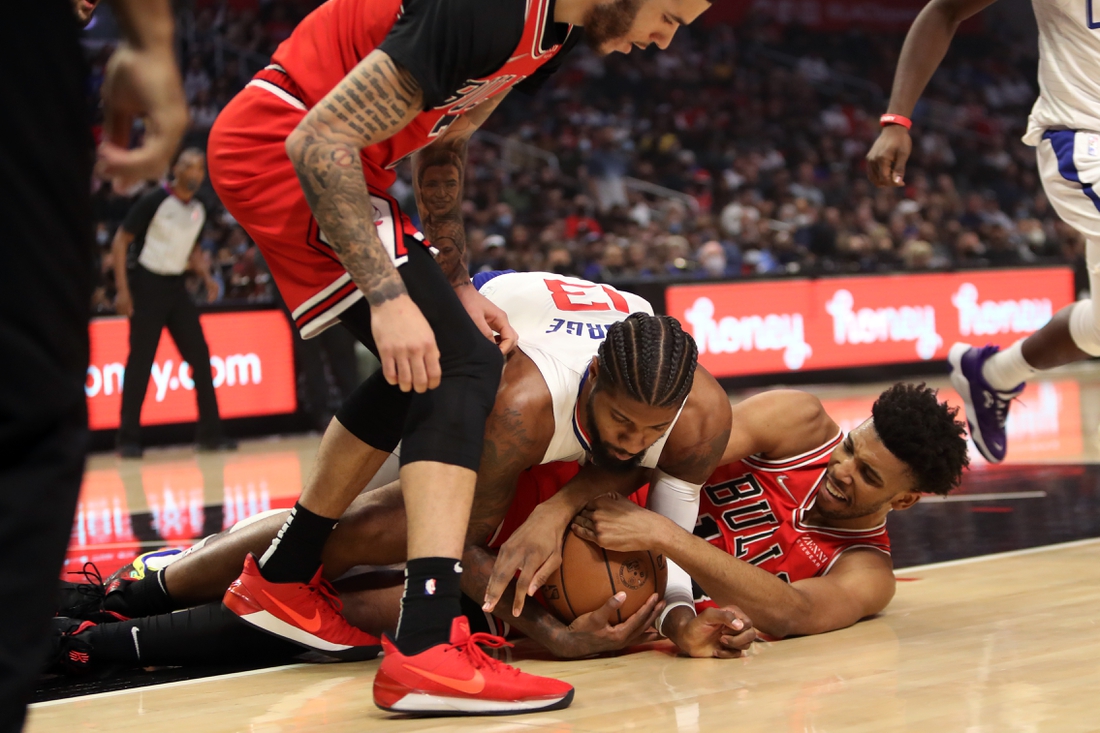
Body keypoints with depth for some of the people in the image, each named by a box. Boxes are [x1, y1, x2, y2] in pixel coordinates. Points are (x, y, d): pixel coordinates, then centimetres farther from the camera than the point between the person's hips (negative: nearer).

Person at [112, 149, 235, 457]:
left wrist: (206, 276, 6)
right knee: (140, 362, -5)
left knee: (200, 356, 2)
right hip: (146, 284, -6)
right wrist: (123, 289, -17)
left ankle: (209, 432, 9)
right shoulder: (154, 200, -12)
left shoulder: (198, 210, 8)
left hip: (176, 286, 6)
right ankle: (128, 438, 2)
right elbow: (120, 241, -11)